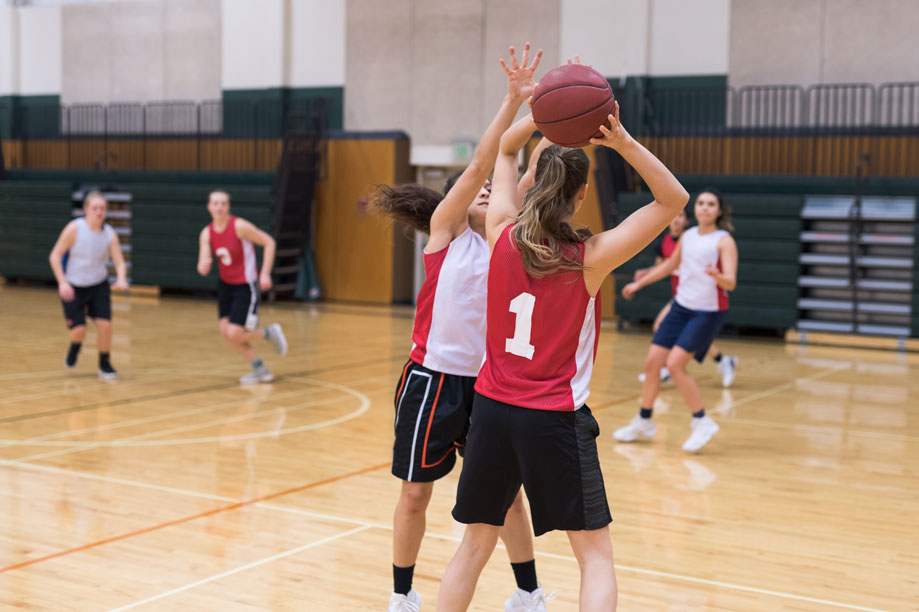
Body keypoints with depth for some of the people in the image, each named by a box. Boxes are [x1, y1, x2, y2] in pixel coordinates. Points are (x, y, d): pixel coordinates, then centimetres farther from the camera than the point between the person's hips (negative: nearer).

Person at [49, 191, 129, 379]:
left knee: (105, 325, -12)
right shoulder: (75, 228, -16)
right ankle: (75, 346, 29)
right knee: (79, 330, -10)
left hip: (99, 286, 2)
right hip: (73, 287, -2)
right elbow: (55, 256, -12)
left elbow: (119, 261, -10)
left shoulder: (110, 233, -8)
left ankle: (105, 365, 10)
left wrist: (121, 280, -31)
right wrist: (62, 282, -22)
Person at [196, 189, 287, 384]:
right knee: (225, 331, 3)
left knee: (234, 334, -14)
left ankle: (269, 333, 16)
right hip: (226, 285, 6)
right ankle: (260, 370, 20)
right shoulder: (206, 234, -3)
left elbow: (269, 242, -12)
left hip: (246, 286, -6)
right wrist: (203, 265, -32)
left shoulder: (239, 226, -19)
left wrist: (265, 274, -16)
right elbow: (202, 269, -7)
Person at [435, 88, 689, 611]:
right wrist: (624, 142, -19)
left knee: (475, 544, 18)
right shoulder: (589, 258, -13)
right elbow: (674, 200, -8)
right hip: (556, 421, -4)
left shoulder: (503, 237, -3)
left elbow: (505, 150, 13)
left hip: (493, 410, 4)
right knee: (597, 556, 7)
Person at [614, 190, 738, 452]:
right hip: (681, 306, 6)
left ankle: (702, 423, -2)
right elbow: (670, 265, 24)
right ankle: (643, 422, 20)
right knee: (652, 361, 2)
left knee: (675, 364, -17)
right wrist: (638, 283, 26)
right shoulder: (688, 236, 7)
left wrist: (717, 276, -43)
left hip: (708, 312, -6)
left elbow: (731, 283, -21)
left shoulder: (724, 241, -11)